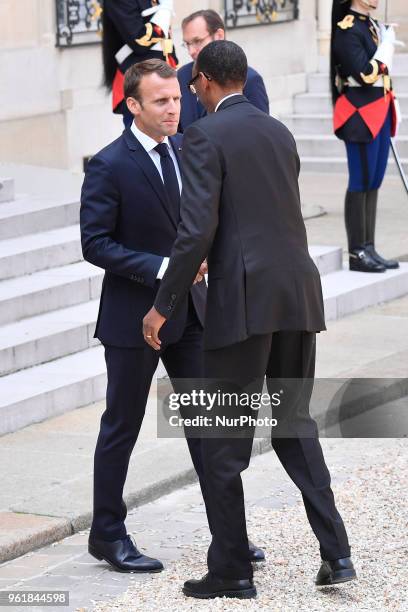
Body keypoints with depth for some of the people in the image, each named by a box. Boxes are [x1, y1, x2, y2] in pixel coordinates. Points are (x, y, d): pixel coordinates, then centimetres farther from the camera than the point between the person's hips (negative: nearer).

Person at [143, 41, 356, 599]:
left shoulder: (205, 135, -7)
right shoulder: (280, 134, 16)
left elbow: (197, 229, -16)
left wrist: (164, 306, -8)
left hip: (243, 302, -7)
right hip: (298, 296, 7)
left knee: (223, 441, 4)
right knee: (294, 423, 17)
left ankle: (231, 570, 9)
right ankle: (335, 551, 7)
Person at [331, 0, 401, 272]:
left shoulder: (373, 26, 14)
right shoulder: (347, 30, -14)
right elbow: (366, 75, -22)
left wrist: (391, 111, 20)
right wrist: (387, 45, -15)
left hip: (379, 114, 9)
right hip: (361, 116, -9)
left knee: (374, 182, 10)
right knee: (361, 183, -4)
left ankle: (369, 249, 16)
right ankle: (357, 253, 1)